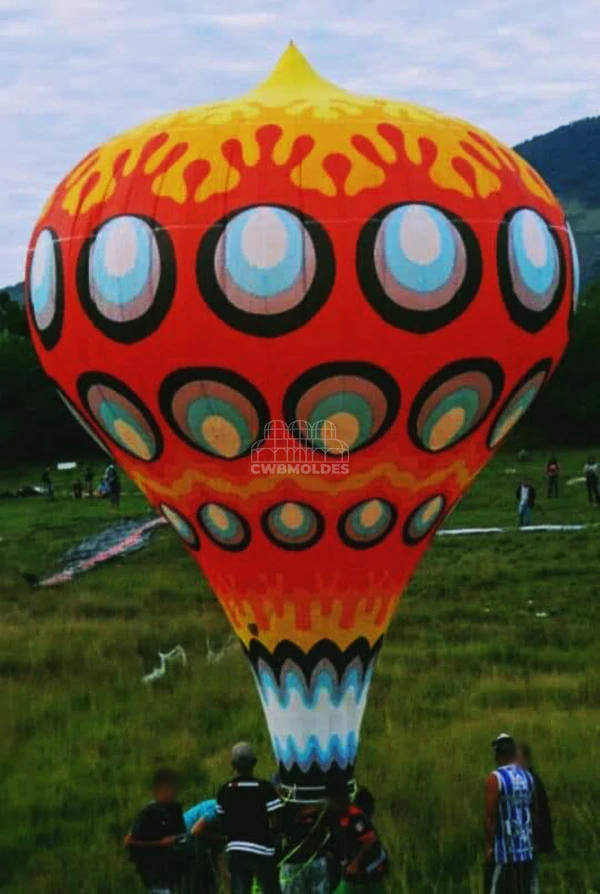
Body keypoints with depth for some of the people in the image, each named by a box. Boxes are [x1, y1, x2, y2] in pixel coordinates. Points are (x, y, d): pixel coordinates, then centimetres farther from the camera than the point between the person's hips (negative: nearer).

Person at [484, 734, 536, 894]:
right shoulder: (528, 777, 8)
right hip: (526, 848, 6)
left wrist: (489, 845, -10)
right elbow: (532, 810, 13)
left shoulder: (495, 778, -11)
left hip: (504, 850, -6)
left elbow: (490, 816, -14)